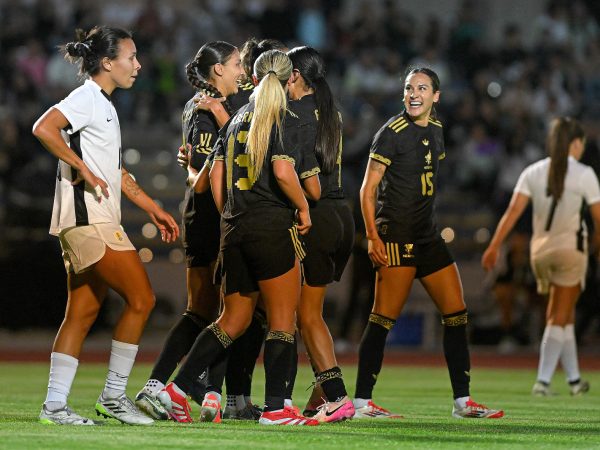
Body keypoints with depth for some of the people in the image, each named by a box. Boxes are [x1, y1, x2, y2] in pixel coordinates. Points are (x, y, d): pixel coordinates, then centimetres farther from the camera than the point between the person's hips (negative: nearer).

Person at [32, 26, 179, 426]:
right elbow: (44, 128, -26)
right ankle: (114, 395, -2)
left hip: (97, 220, 10)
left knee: (84, 311, 7)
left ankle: (55, 406, 6)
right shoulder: (87, 98, -9)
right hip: (87, 217, -10)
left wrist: (154, 209, 26)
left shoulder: (104, 105, 21)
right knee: (141, 299, -8)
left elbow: (117, 171, 29)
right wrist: (83, 169, -22)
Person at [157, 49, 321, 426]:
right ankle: (275, 408, -3)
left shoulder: (237, 120, 15)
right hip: (274, 226, -7)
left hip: (234, 229, 7)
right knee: (283, 319, 1)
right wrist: (304, 207, -6)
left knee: (234, 320, 15)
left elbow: (217, 174, 12)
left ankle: (178, 388, 6)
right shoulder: (290, 124, -4)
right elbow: (283, 172, -20)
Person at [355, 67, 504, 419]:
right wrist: (373, 237, -17)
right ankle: (362, 401, -3)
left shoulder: (435, 129, 13)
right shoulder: (393, 132, -9)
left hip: (428, 236, 8)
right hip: (397, 236, -8)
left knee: (457, 313, 6)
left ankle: (462, 400, 11)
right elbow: (368, 189, -10)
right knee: (384, 318, -8)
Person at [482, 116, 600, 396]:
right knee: (559, 319, 1)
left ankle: (574, 379, 20)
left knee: (561, 316, 17)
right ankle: (543, 380, -8)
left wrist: (494, 246, -9)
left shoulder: (533, 172, 1)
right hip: (571, 246, -4)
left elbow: (513, 211, -7)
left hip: (541, 249, 4)